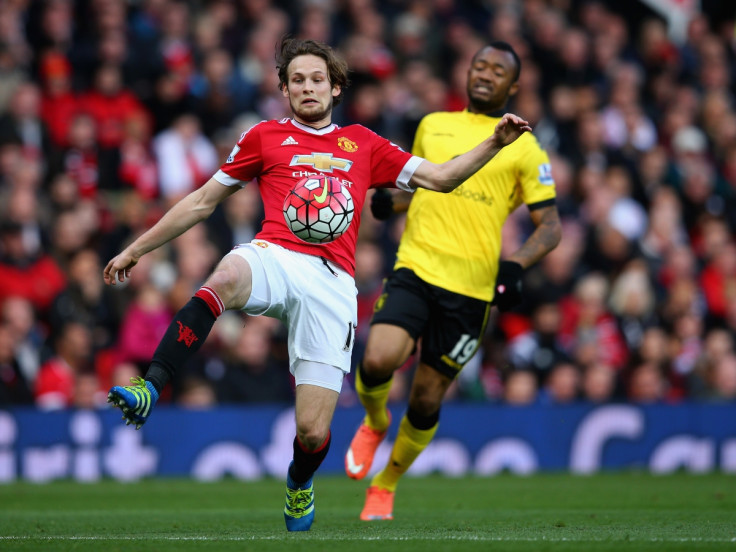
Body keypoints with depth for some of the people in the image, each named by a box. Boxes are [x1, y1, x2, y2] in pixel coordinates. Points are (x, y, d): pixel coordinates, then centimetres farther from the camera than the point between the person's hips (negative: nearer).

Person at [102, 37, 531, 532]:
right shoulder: (265, 137, 19)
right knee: (225, 279, -42)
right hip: (274, 259, -1)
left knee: (313, 433, -7)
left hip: (332, 282, 1)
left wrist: (494, 143, 10)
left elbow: (439, 177, 23)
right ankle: (149, 391, -47)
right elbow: (203, 201, 25)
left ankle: (299, 482, 30)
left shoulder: (363, 144, 22)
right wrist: (137, 248, 25)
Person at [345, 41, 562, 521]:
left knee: (426, 399, 2)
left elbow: (551, 225, 5)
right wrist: (388, 201, 7)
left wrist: (516, 265, -14)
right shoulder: (432, 126, 15)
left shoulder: (523, 147, 5)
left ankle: (385, 488, 26)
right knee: (377, 360, -23)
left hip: (472, 289, -1)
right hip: (415, 269, 1)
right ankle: (375, 423, 12)